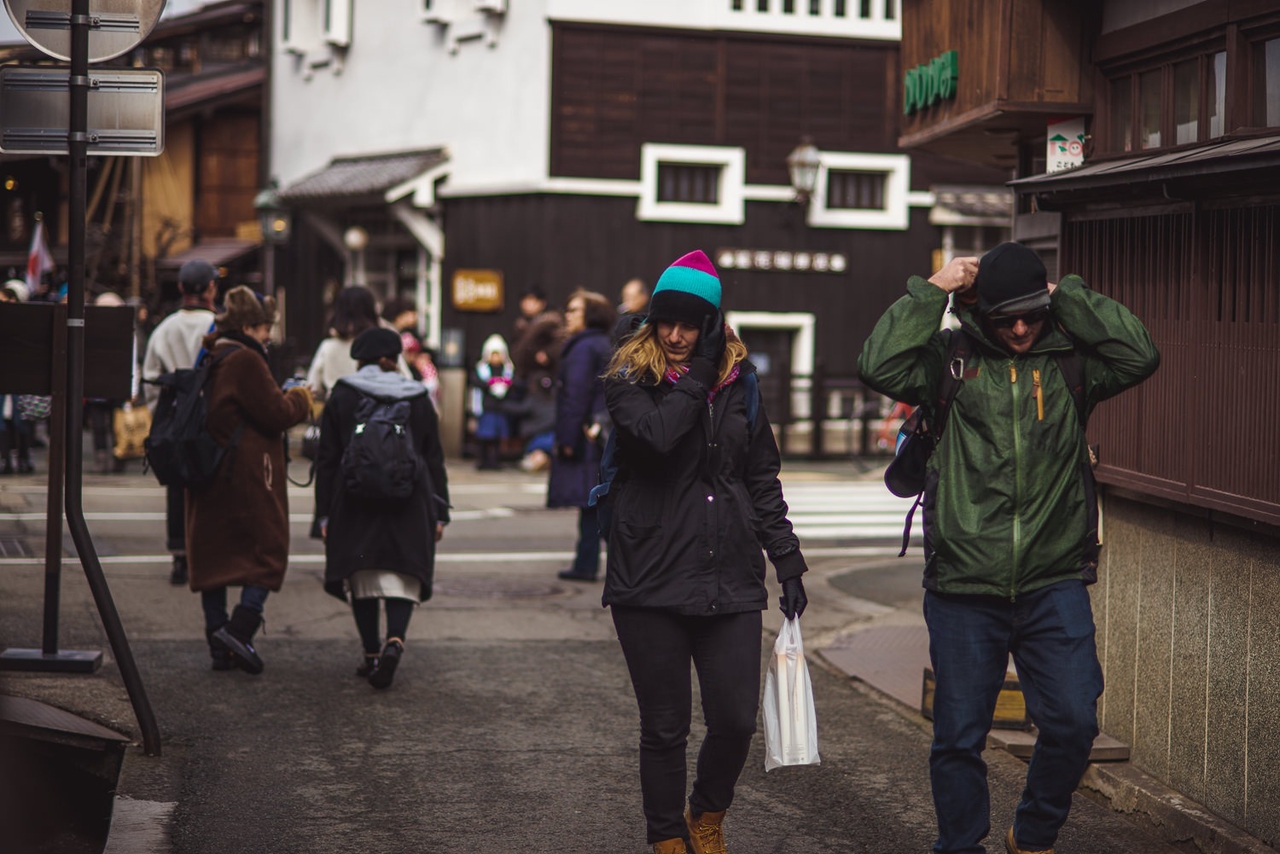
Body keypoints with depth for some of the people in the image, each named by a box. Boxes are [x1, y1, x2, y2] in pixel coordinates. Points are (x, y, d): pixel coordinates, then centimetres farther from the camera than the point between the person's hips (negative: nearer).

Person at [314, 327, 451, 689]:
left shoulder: (341, 397, 3)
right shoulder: (418, 399, 7)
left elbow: (327, 459, 3)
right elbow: (434, 460, 9)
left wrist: (325, 514, 6)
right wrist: (439, 512, 14)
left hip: (355, 503, 0)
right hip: (409, 504, 0)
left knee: (362, 577, 10)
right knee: (403, 576, 1)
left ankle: (372, 654, 10)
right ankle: (395, 640, -23)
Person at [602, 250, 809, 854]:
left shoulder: (738, 383, 11)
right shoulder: (630, 379, 0)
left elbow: (763, 480, 15)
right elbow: (656, 436, -22)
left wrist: (788, 563, 11)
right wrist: (697, 375, -12)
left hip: (730, 579, 3)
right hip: (651, 580, -3)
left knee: (736, 721, -1)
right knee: (665, 727, 4)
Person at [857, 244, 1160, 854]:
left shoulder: (1069, 363, 6)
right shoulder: (951, 362, 2)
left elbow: (1140, 356, -9)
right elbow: (879, 367, -12)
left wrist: (1066, 296, -5)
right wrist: (931, 291, -9)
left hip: (1054, 584, 1)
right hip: (964, 588, -1)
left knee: (1073, 722, -4)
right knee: (959, 736, 7)